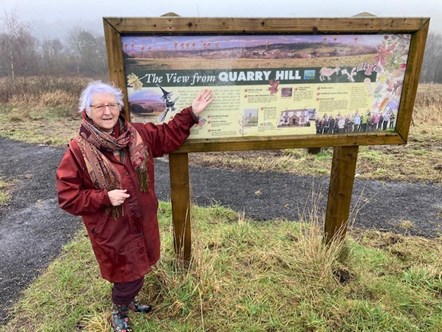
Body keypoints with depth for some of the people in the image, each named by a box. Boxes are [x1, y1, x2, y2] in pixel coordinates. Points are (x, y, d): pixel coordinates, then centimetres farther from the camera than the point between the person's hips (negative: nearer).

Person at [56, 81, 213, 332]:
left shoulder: (137, 133, -5)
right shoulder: (78, 150, -18)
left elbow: (168, 136, 7)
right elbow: (67, 197, -14)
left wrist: (191, 113, -2)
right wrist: (105, 197, -25)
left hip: (143, 222, 5)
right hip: (112, 231, -5)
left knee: (139, 270, 25)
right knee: (129, 276, 11)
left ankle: (128, 300, 57)